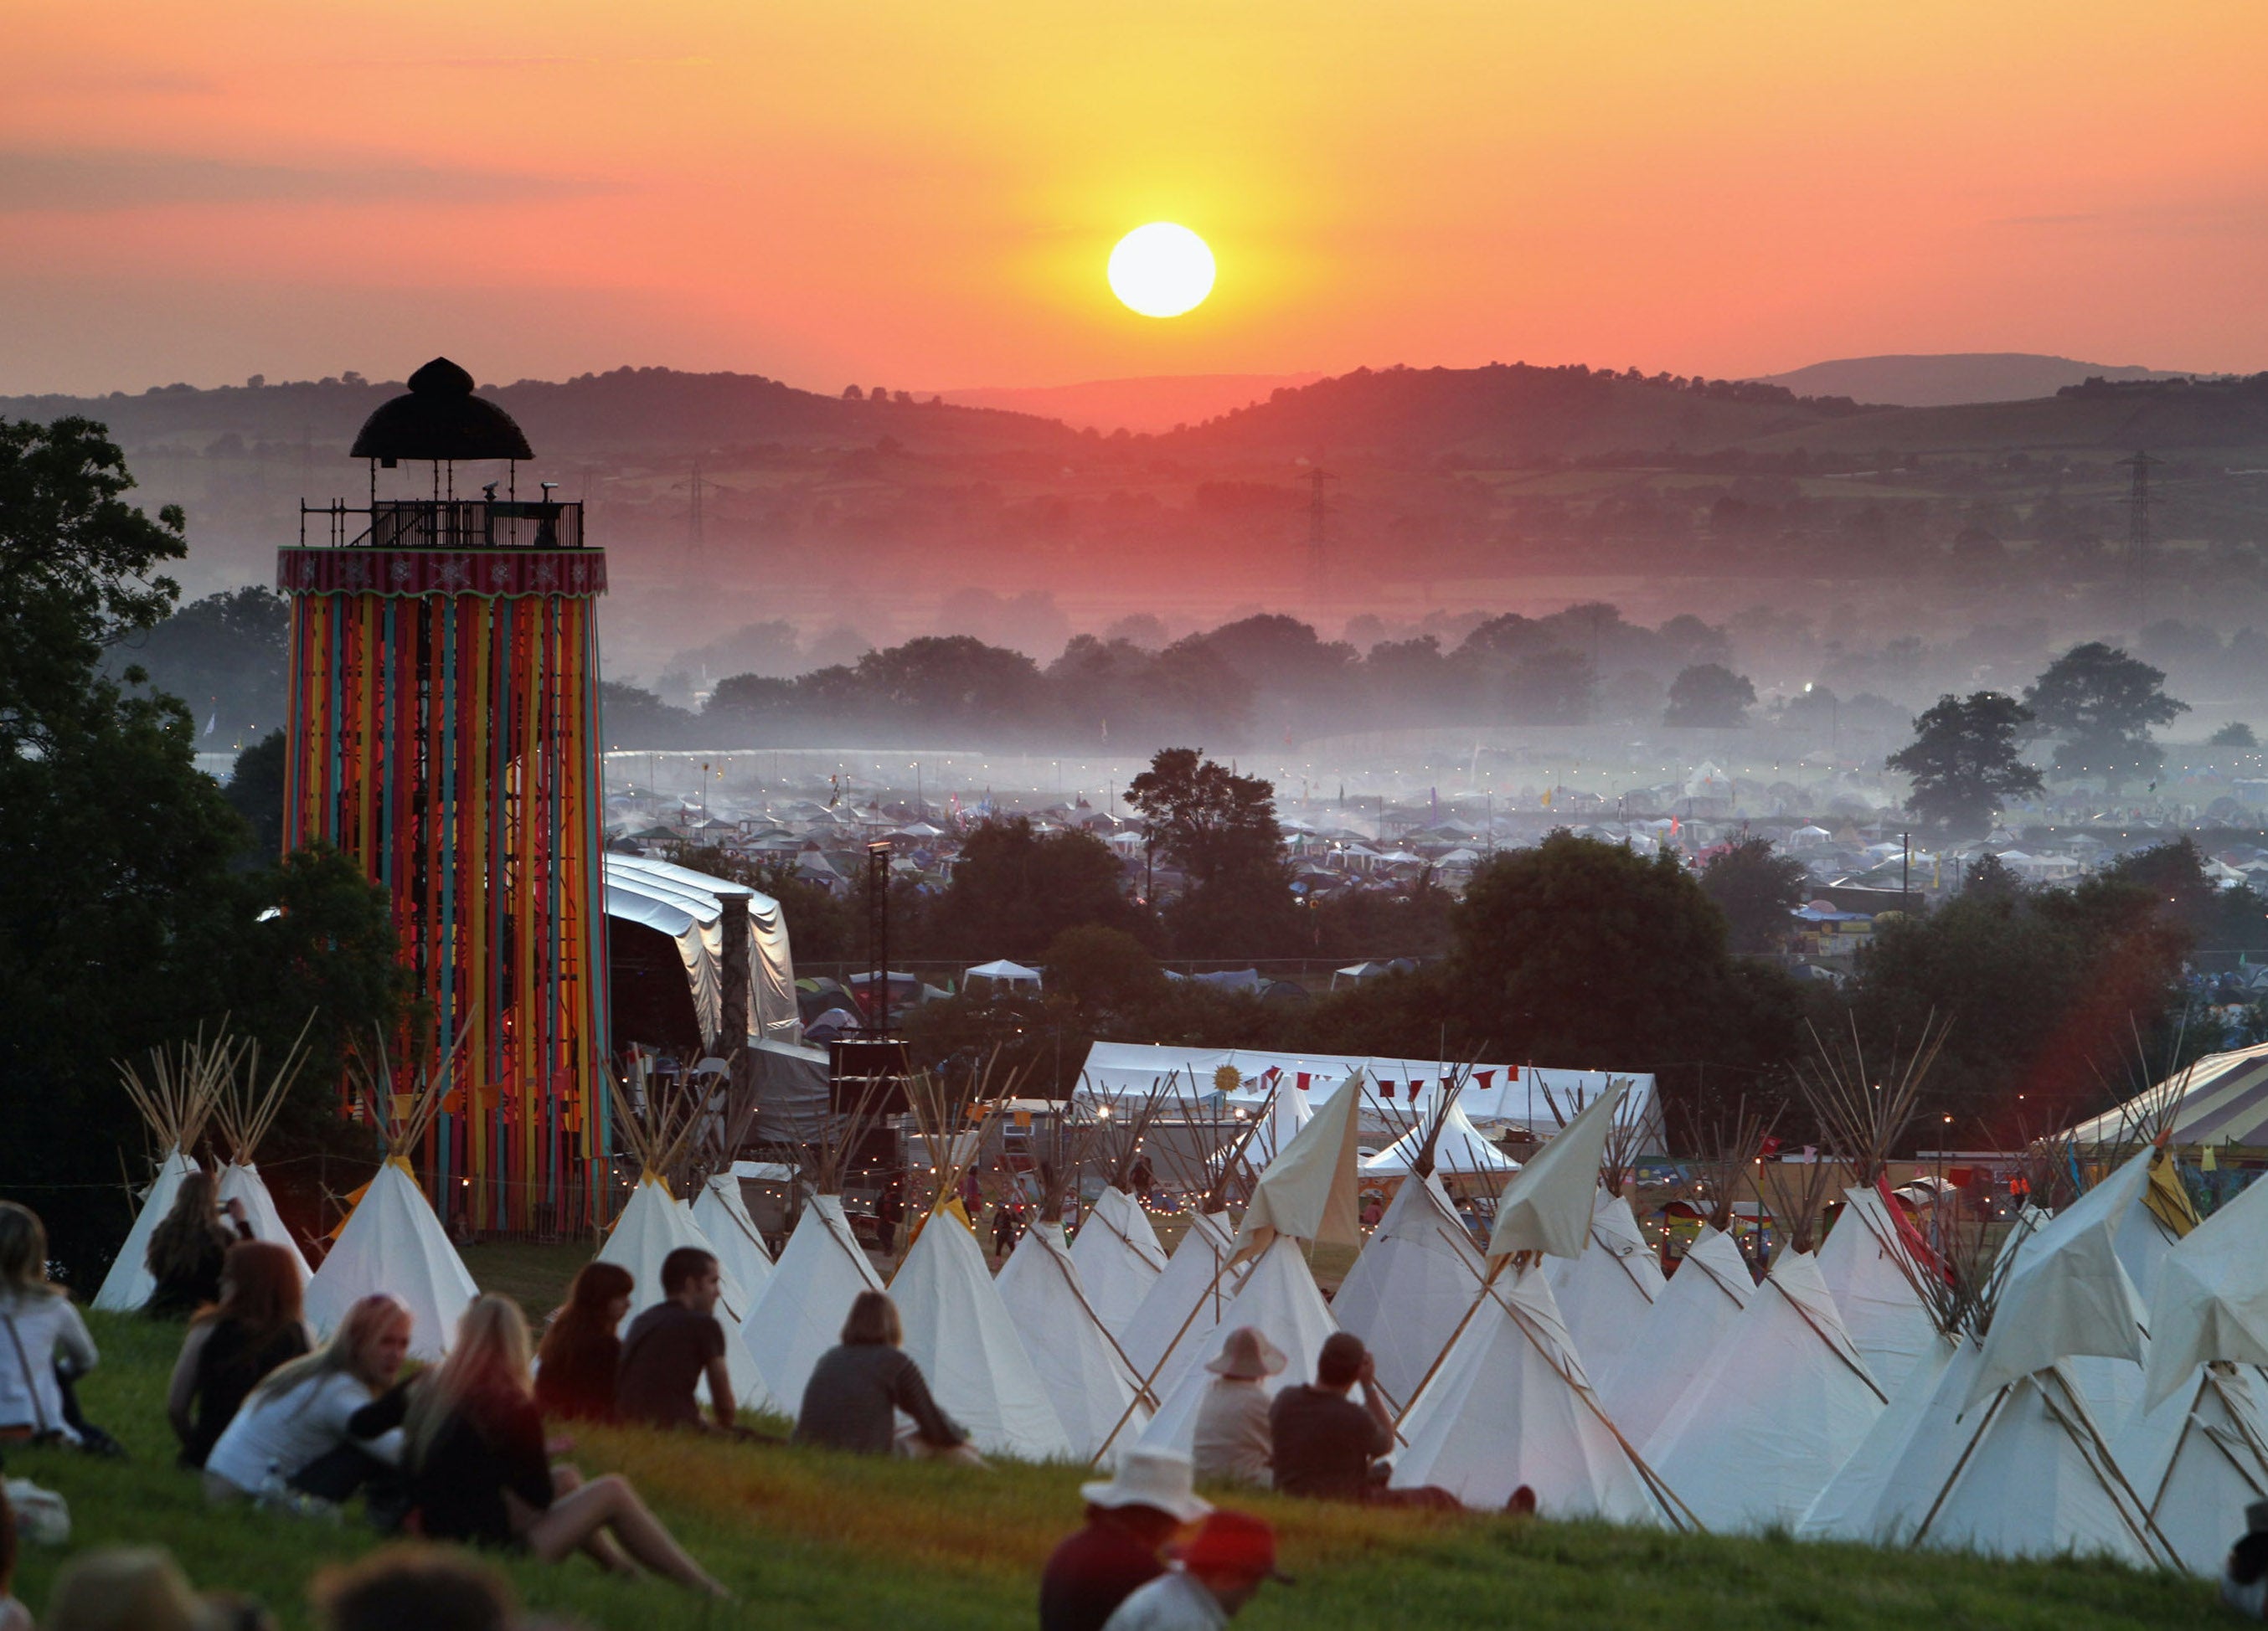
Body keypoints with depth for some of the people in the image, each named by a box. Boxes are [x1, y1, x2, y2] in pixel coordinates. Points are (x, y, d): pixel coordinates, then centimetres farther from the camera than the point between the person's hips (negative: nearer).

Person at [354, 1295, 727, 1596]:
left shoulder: (426, 1388, -2)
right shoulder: (514, 1408, -18)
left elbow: (358, 1426, 9)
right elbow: (539, 1494, -8)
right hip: (493, 1549, -7)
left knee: (567, 1478, 23)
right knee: (613, 1490, 4)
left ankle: (621, 1568, 29)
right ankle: (702, 1589, 9)